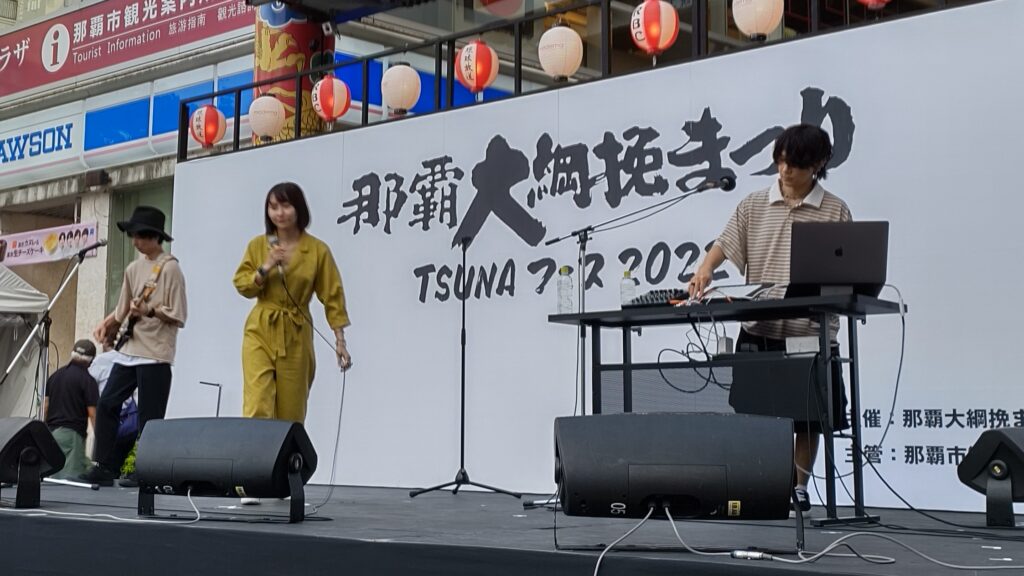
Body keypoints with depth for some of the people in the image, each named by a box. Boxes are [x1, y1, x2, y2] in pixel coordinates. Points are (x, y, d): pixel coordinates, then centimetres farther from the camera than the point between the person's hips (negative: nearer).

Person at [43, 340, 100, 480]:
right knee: (72, 476, -10)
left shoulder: (55, 375, 15)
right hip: (71, 433, -7)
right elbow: (92, 413, -10)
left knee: (56, 476, 11)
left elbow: (45, 406, 16)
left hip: (51, 430, 7)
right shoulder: (87, 380, -6)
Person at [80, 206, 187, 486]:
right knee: (107, 404, 5)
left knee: (148, 417, -5)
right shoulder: (134, 268, 14)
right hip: (129, 349, 8)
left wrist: (150, 310, -22)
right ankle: (104, 467, 11)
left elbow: (178, 317, -10)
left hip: (155, 354, -8)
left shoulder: (170, 268, -7)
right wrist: (108, 324, 6)